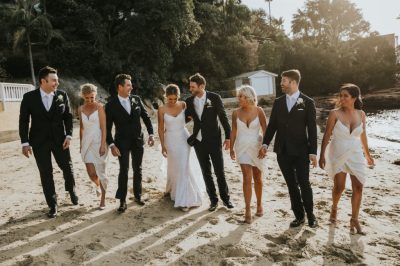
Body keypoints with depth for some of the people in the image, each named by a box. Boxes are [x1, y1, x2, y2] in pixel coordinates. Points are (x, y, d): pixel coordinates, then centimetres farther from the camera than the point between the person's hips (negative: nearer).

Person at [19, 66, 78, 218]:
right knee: (45, 173, 4)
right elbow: (24, 121, -1)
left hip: (59, 139, 1)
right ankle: (53, 205, 16)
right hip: (39, 141, -1)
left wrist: (68, 135, -8)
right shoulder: (29, 97, -4)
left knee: (67, 167, 9)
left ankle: (71, 191, 38)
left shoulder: (62, 95, -2)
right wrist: (25, 142, -6)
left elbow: (68, 116, 3)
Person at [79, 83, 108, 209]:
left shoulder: (99, 107, -6)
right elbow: (82, 128, 14)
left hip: (98, 142, -3)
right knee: (91, 173, -1)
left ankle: (103, 198, 16)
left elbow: (103, 127, -10)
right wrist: (81, 144, 14)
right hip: (87, 143, 4)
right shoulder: (81, 109, 8)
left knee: (101, 171, 1)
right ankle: (98, 185, 34)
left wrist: (103, 145, -16)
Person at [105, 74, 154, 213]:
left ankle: (138, 195, 29)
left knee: (137, 169, 13)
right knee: (124, 171, -2)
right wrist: (111, 145, -14)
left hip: (138, 140, 3)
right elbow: (107, 127, -7)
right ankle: (122, 200, 10)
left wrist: (151, 134, 0)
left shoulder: (136, 99, -1)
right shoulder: (111, 105, -9)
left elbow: (146, 116, 6)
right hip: (122, 142, -3)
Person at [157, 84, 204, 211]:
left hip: (183, 138, 0)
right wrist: (163, 145, -3)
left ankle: (183, 199, 5)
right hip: (170, 140, 0)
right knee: (173, 167, 11)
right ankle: (173, 189, 39)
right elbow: (161, 128, -3)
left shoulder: (183, 105, -7)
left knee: (183, 167, -3)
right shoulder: (162, 109, -9)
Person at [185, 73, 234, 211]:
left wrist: (228, 137, -7)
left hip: (214, 140, -3)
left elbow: (223, 117, -5)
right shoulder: (189, 101, 1)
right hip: (198, 141, 3)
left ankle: (225, 197, 23)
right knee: (206, 172, 9)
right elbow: (186, 117, 14)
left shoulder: (214, 98, -8)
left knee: (219, 171, 4)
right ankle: (213, 200, 23)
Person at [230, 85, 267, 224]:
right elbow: (233, 131, 4)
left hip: (257, 147, 0)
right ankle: (248, 210, -1)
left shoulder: (259, 111, -7)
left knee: (257, 178, 13)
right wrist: (231, 148, 6)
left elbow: (265, 130, -4)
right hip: (242, 148, 0)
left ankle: (259, 204, 33)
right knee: (247, 178, -8)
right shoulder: (236, 113, -3)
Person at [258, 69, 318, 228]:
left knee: (304, 184, -1)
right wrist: (265, 144, -1)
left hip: (301, 151, -3)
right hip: (283, 151, 3)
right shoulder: (278, 102, 8)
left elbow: (312, 129, -4)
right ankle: (299, 216, 23)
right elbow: (272, 125, 9)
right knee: (291, 185, 10)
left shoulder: (307, 102, -2)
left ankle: (310, 215, 21)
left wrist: (313, 152, -8)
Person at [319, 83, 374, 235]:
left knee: (358, 187, 1)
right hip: (338, 154, -3)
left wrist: (367, 154, 15)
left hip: (355, 155, 3)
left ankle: (354, 220, 15)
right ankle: (334, 209, 32)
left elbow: (363, 135, 10)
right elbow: (326, 136, -9)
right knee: (339, 187, 2)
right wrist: (322, 156, -12)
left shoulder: (361, 114, -2)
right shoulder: (335, 114, -12)